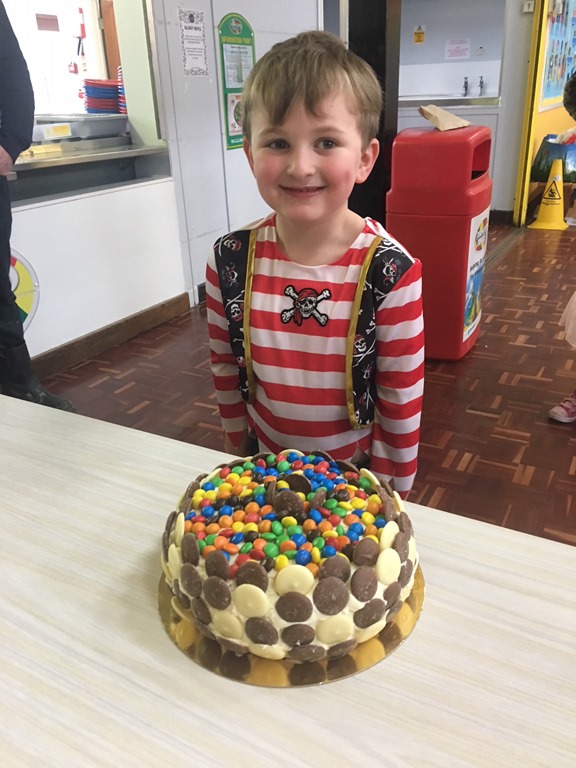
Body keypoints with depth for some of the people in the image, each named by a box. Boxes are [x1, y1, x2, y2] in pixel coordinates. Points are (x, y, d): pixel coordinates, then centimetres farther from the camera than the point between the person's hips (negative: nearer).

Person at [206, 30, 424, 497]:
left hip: (357, 475, -2)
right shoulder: (229, 263, -14)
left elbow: (402, 402, -13)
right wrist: (240, 456, 6)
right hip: (264, 471, 3)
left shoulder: (391, 272, -22)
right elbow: (226, 374, -1)